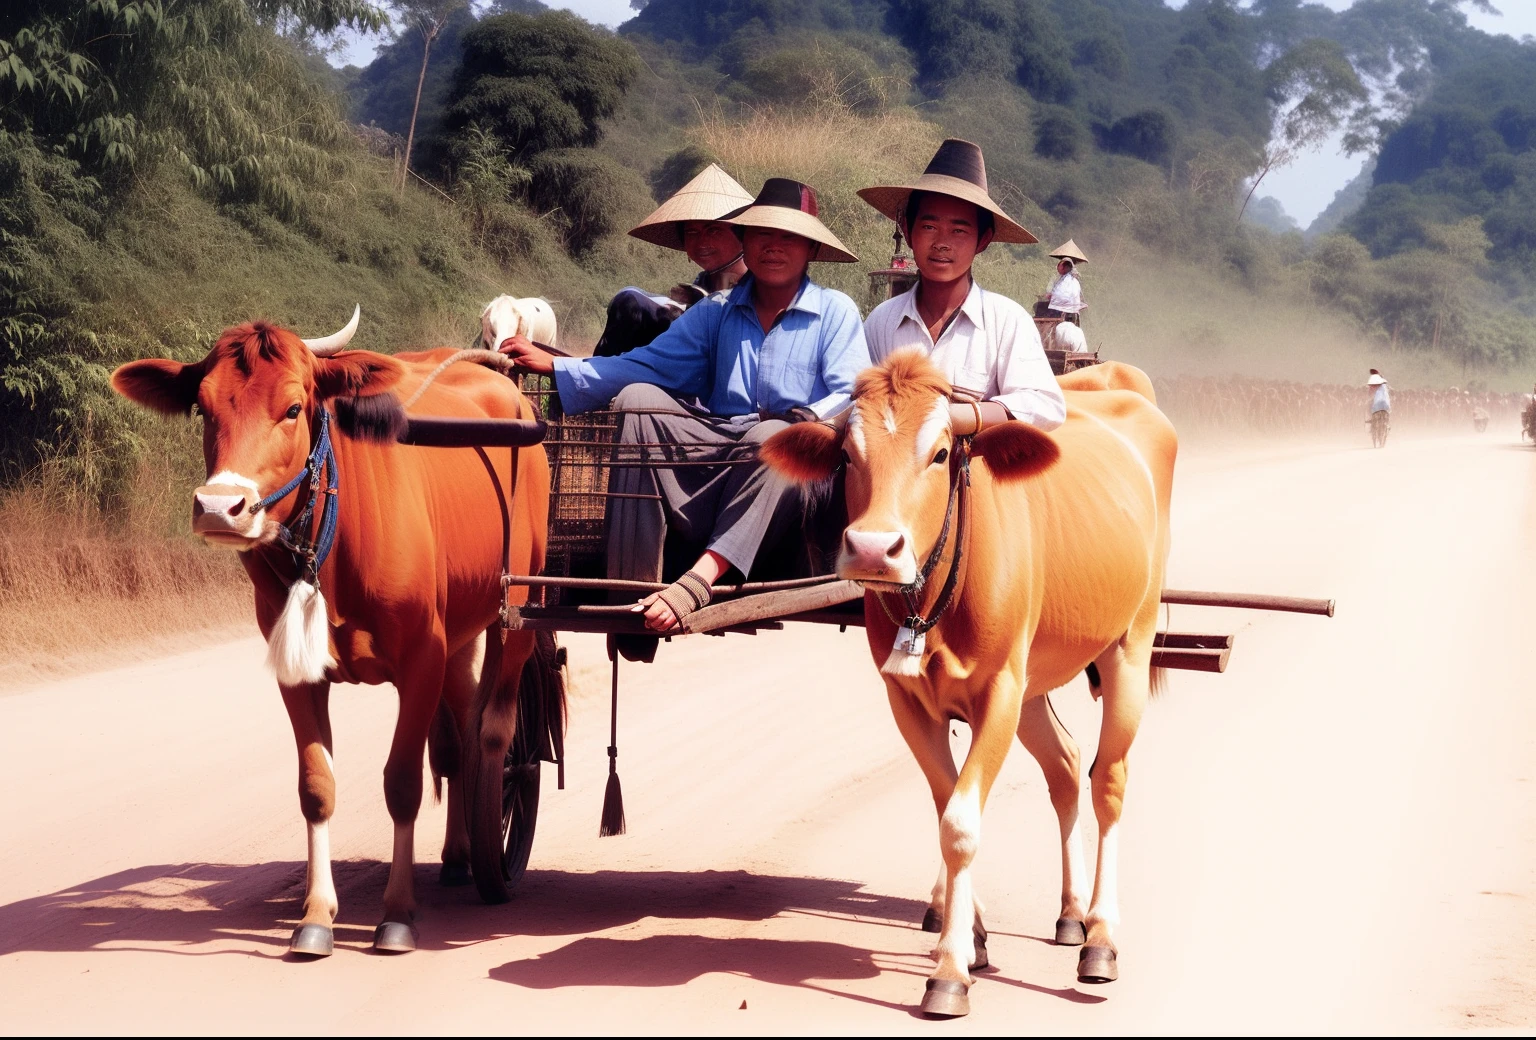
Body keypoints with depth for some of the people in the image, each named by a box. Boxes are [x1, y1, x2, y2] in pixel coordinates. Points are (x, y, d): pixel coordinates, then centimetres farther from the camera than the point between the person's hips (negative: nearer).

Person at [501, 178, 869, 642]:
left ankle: (698, 581, -44)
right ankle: (635, 589, -28)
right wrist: (553, 366, -3)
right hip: (713, 461, 4)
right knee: (637, 399, -16)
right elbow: (648, 364, 8)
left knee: (773, 435, -35)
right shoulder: (717, 313, 18)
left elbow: (852, 395, -4)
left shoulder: (835, 312, 7)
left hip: (785, 474, -4)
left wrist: (807, 421, -24)